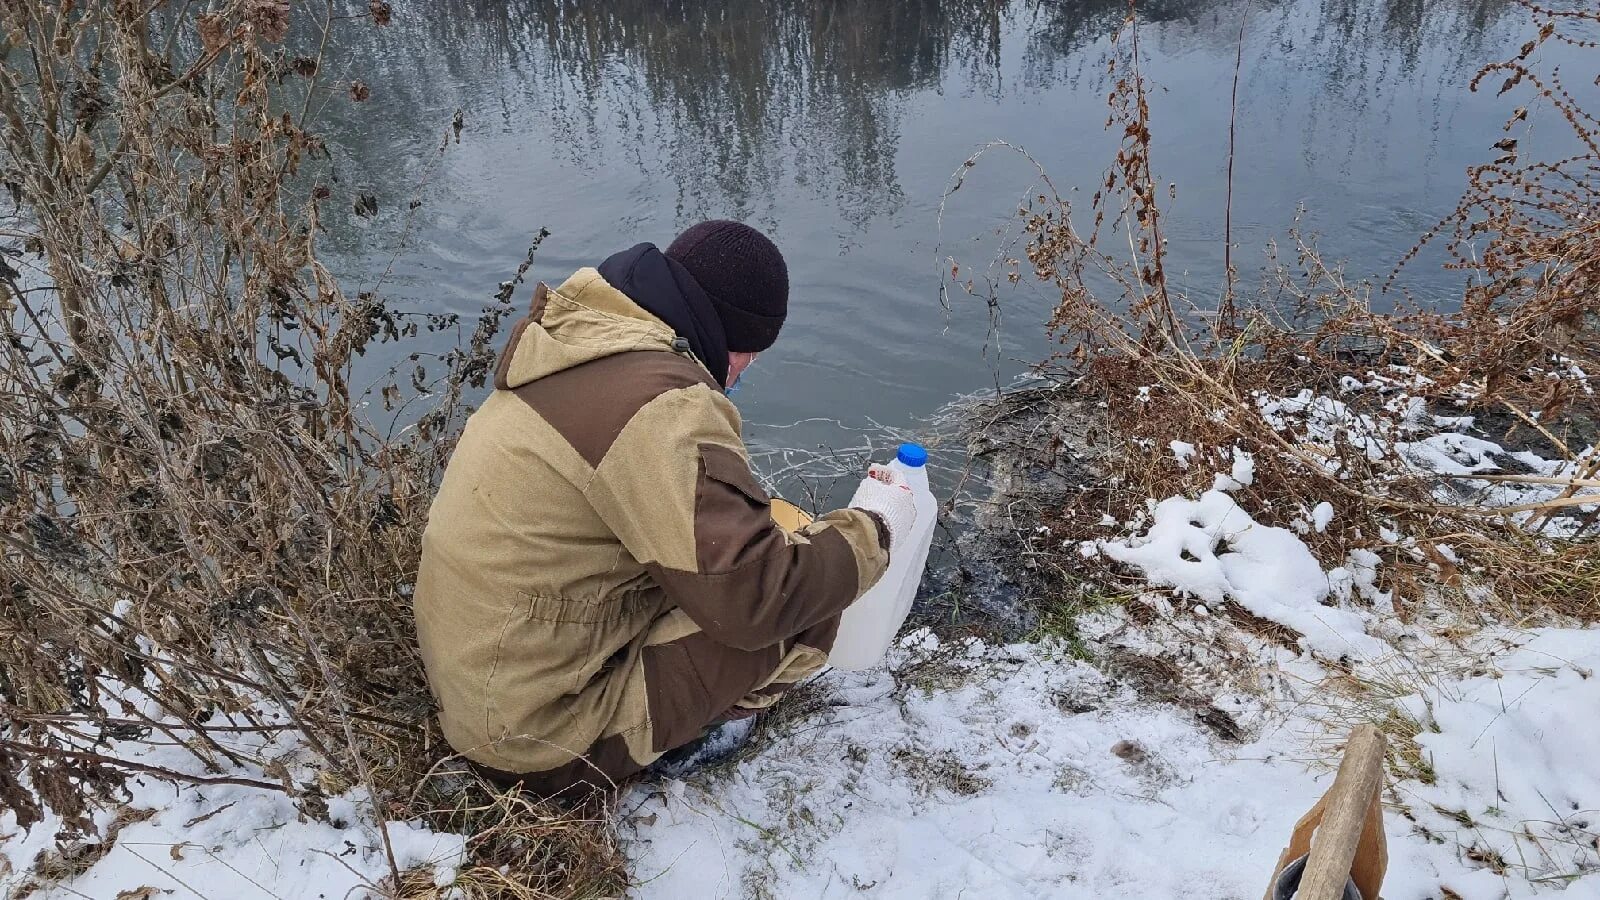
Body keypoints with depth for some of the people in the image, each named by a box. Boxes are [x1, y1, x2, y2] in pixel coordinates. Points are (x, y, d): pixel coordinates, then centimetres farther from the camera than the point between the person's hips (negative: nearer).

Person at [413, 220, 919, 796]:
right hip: (537, 742, -9)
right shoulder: (663, 407, -27)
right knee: (803, 607, -11)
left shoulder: (572, 344, 3)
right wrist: (872, 526, -13)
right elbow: (758, 595, -29)